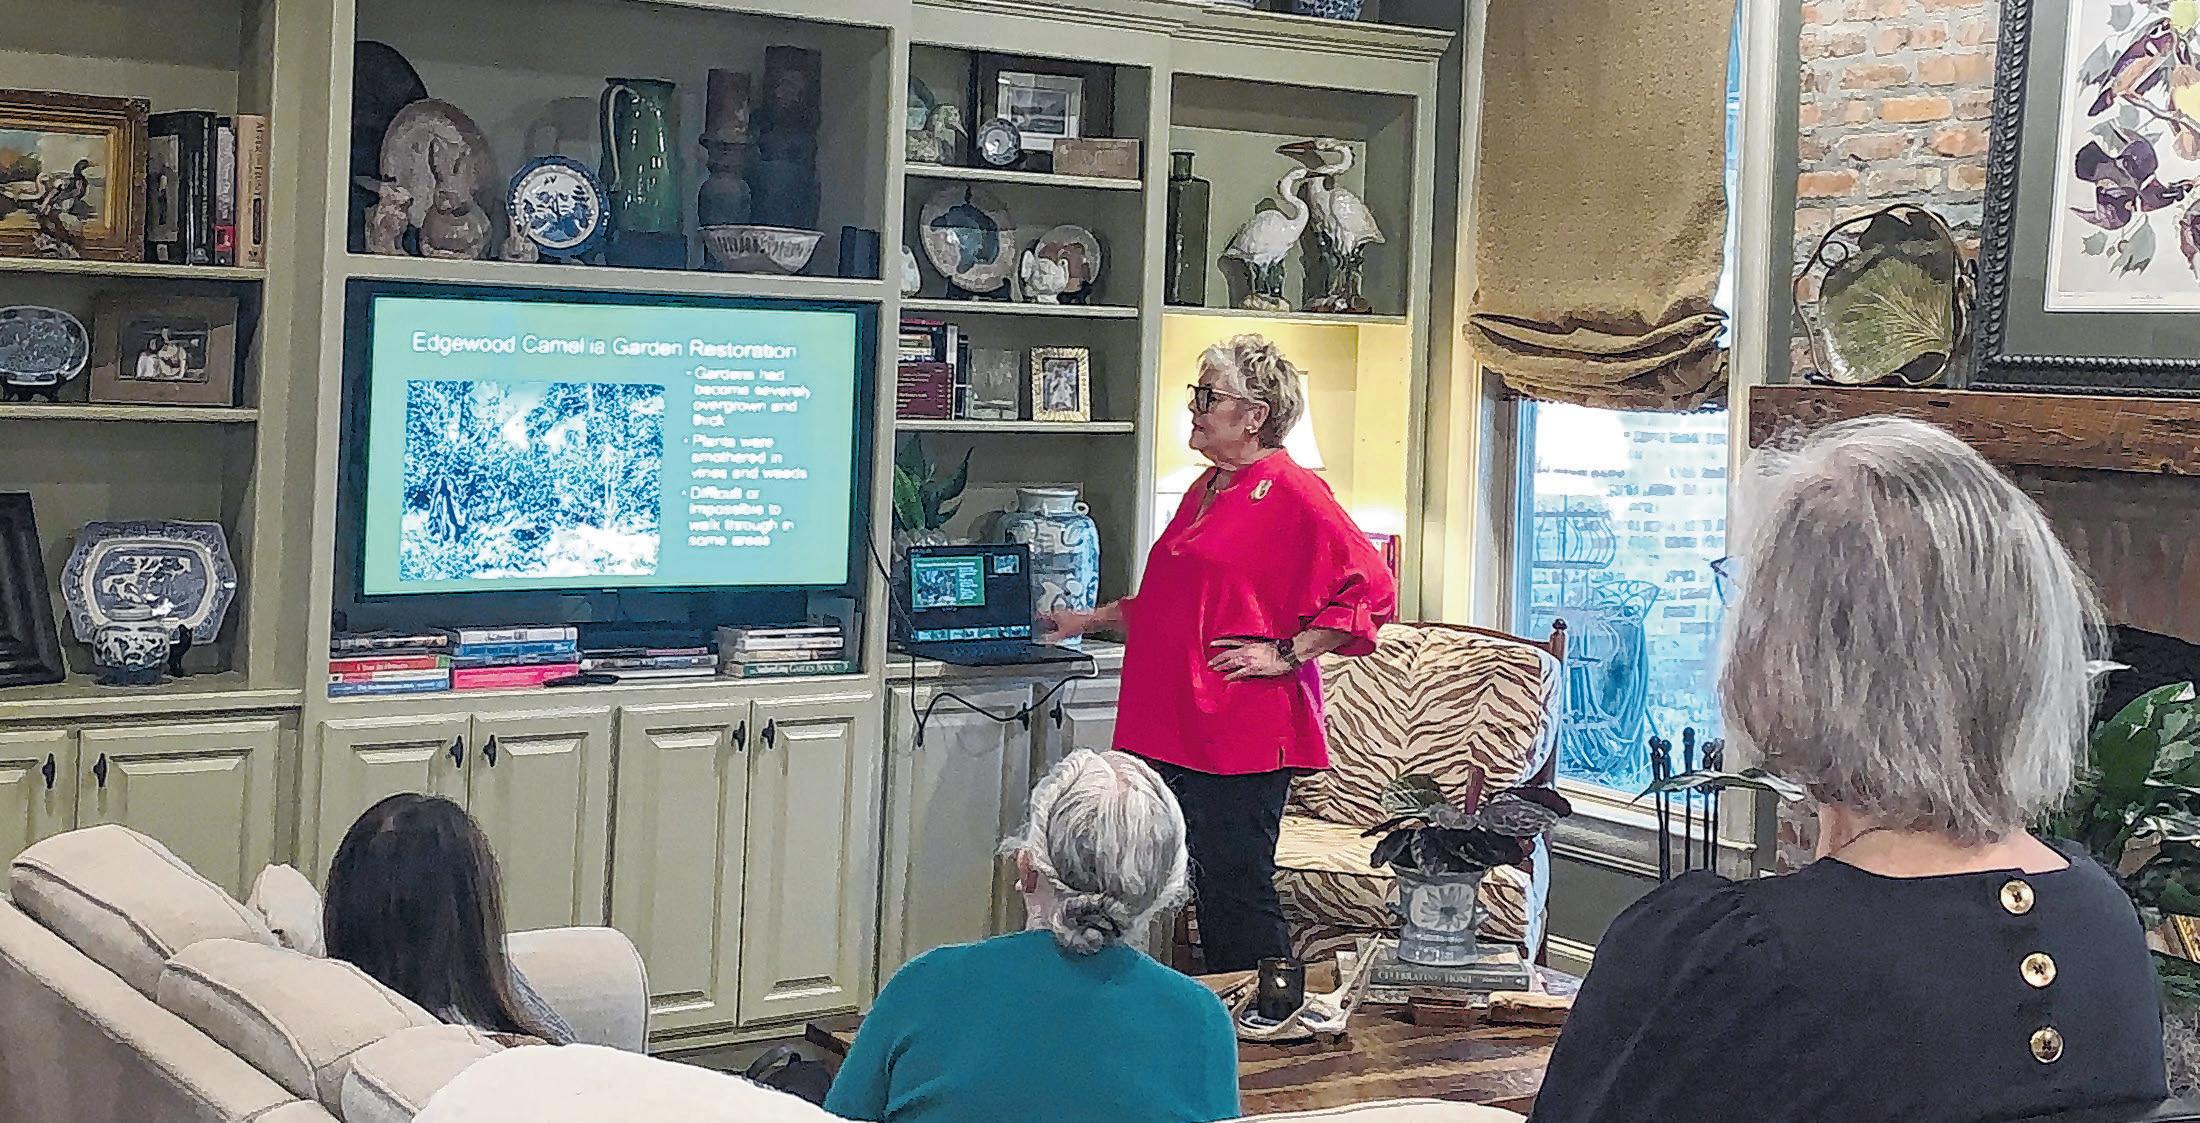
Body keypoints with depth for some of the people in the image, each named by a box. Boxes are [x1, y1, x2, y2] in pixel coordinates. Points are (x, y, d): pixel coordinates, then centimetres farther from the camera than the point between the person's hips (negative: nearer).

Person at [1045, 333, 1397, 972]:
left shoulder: (1293, 494, -9)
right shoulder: (1205, 491, 19)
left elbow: (1372, 590, -14)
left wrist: (1286, 654, -15)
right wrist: (1090, 622, 33)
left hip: (1241, 736, -9)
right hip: (1176, 730, 9)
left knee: (1237, 894, -7)